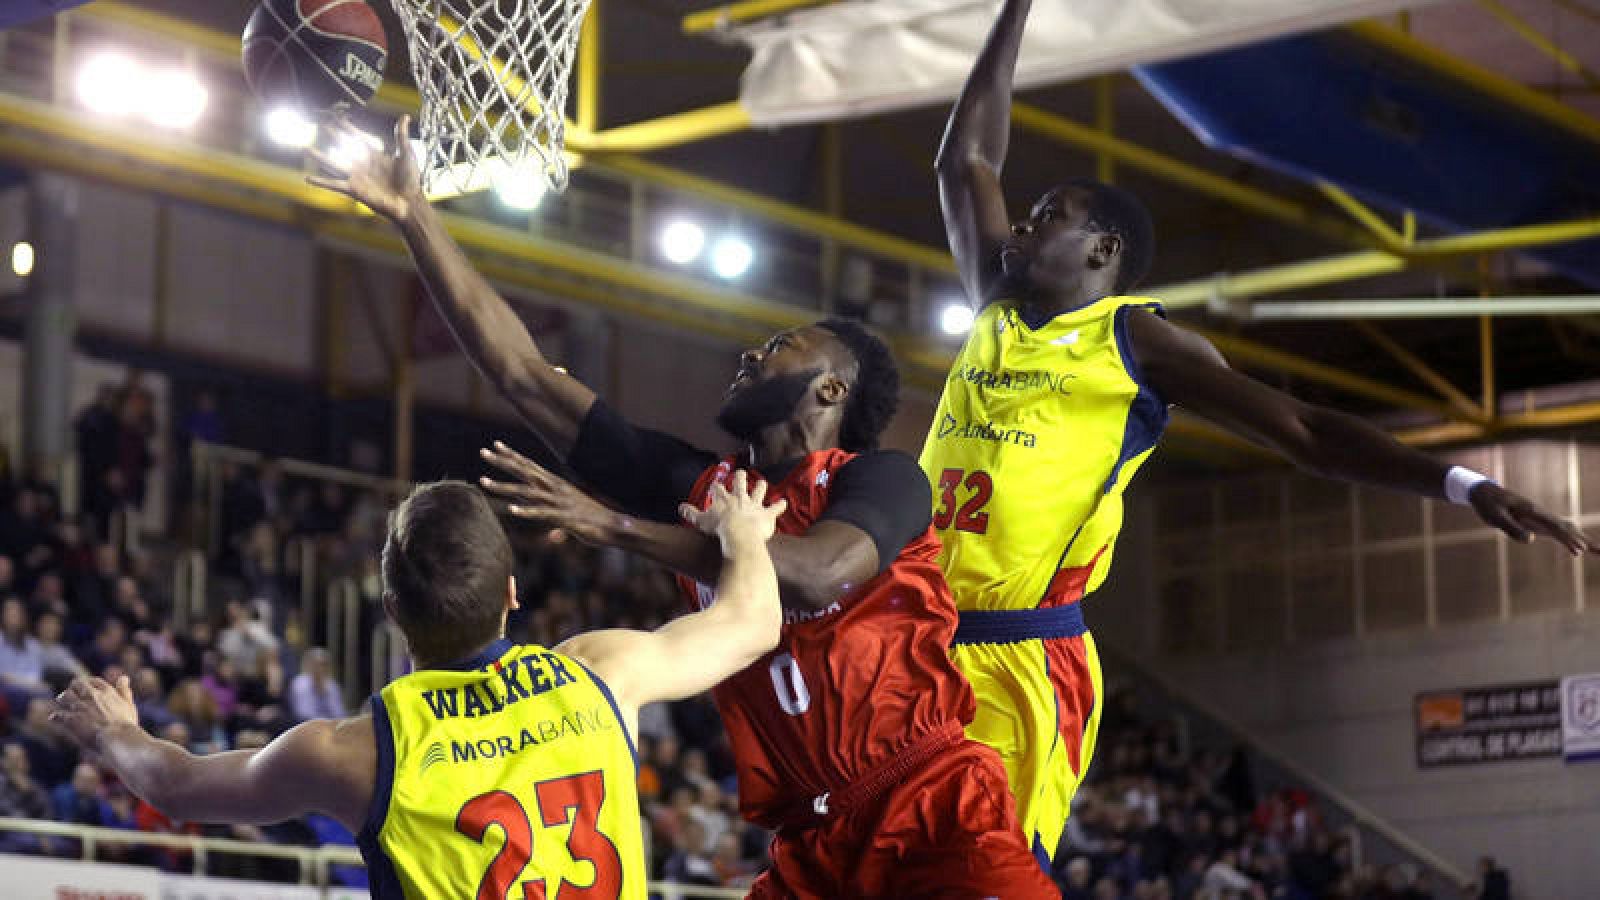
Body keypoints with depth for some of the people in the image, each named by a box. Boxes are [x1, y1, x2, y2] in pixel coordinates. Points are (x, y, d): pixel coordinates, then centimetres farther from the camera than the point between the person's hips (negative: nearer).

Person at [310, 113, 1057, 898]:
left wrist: (616, 525, -24)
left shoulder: (881, 478, -2)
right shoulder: (696, 488, 13)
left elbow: (817, 572, -25)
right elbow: (524, 374, 12)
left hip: (932, 810, -5)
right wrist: (411, 214, 9)